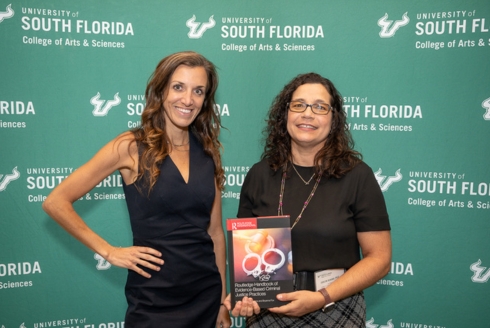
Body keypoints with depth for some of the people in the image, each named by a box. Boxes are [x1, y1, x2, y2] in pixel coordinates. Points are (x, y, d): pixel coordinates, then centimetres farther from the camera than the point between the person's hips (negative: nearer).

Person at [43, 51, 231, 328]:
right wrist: (108, 252, -11)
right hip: (154, 300, -4)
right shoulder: (132, 147, -10)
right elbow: (56, 202, -8)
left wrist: (224, 300, 9)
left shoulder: (208, 152, 2)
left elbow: (215, 231, 6)